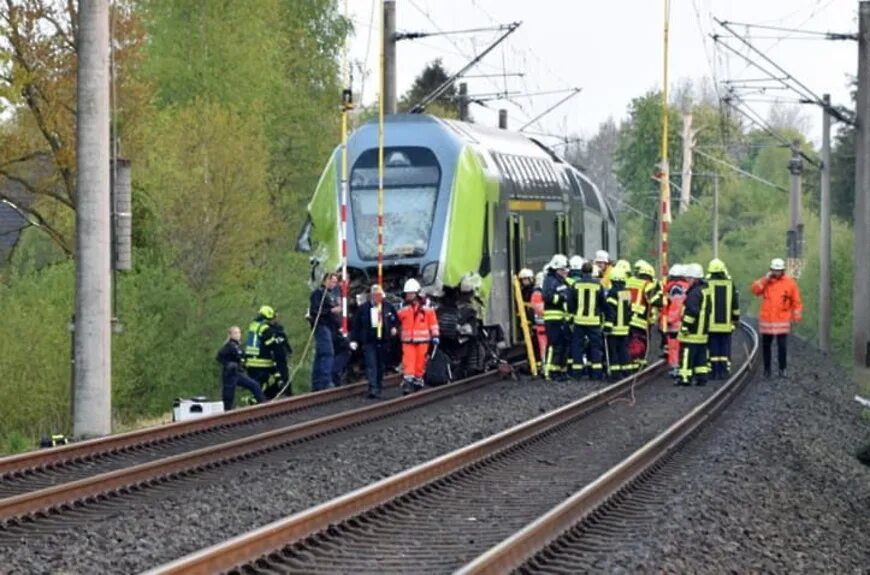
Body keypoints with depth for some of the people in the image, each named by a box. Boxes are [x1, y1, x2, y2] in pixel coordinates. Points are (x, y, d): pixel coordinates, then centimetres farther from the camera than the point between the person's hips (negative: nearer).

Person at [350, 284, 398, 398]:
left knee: (380, 366, 11)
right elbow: (355, 325, 0)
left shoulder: (388, 307, 3)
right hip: (369, 341, -3)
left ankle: (378, 388, 23)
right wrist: (354, 340, -5)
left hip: (383, 341, 3)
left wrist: (394, 327, 0)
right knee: (371, 366, -12)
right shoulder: (363, 308, -3)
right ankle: (373, 389, -19)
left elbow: (396, 319, 19)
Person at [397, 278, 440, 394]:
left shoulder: (426, 309, 3)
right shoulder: (403, 309, 8)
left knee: (420, 362, 5)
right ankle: (407, 382, -17)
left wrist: (435, 336, 0)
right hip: (407, 341, 0)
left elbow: (433, 322, 6)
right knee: (408, 362, -11)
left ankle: (418, 381, 18)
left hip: (422, 340, 0)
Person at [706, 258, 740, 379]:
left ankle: (713, 372, 0)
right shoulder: (730, 284, 3)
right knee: (725, 348, 7)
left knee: (713, 348, 2)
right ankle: (724, 371, 6)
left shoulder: (707, 285, -6)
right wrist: (736, 320, 17)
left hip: (711, 324, -2)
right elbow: (735, 305, 8)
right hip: (726, 323, 2)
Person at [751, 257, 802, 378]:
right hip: (766, 320, 2)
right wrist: (765, 279, -15)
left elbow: (796, 301, 3)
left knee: (782, 346, -4)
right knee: (766, 345, 8)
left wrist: (797, 317, -1)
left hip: (782, 321, -2)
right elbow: (755, 290, -10)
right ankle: (767, 368, 17)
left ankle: (782, 369, 5)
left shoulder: (790, 282, 0)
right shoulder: (766, 281, 4)